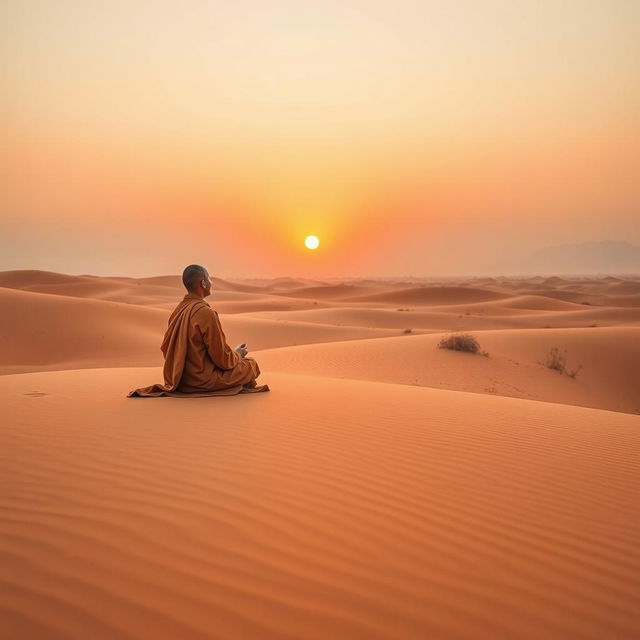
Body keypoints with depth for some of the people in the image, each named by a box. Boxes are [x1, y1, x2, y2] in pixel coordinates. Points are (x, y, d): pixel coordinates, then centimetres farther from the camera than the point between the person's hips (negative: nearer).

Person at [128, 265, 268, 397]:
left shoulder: (179, 309, 4)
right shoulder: (206, 313, -22)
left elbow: (166, 347, 14)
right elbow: (222, 358, -18)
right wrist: (237, 354, 6)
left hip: (180, 378, 9)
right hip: (202, 380, -8)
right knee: (251, 365, 7)